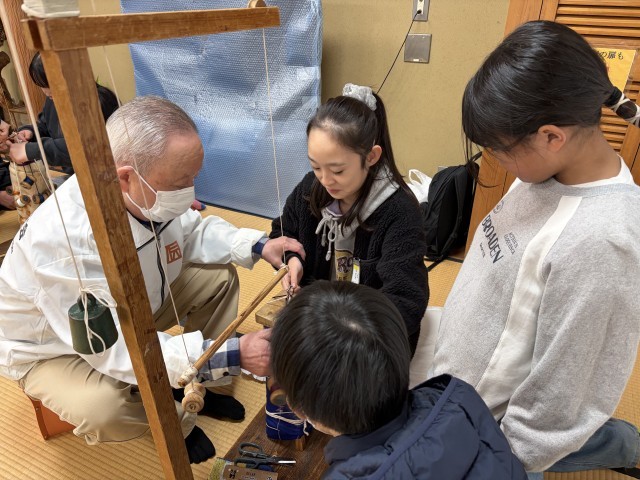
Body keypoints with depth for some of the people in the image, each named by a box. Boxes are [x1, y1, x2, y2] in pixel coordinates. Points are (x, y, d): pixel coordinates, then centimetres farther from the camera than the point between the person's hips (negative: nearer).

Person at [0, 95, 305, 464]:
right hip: (53, 347, -6)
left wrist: (258, 246, -19)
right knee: (103, 410, -35)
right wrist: (232, 355, -44)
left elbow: (193, 233, -1)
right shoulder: (64, 238, -41)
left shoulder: (152, 194, -21)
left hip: (132, 308, 7)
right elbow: (118, 349, -40)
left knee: (218, 276, -5)